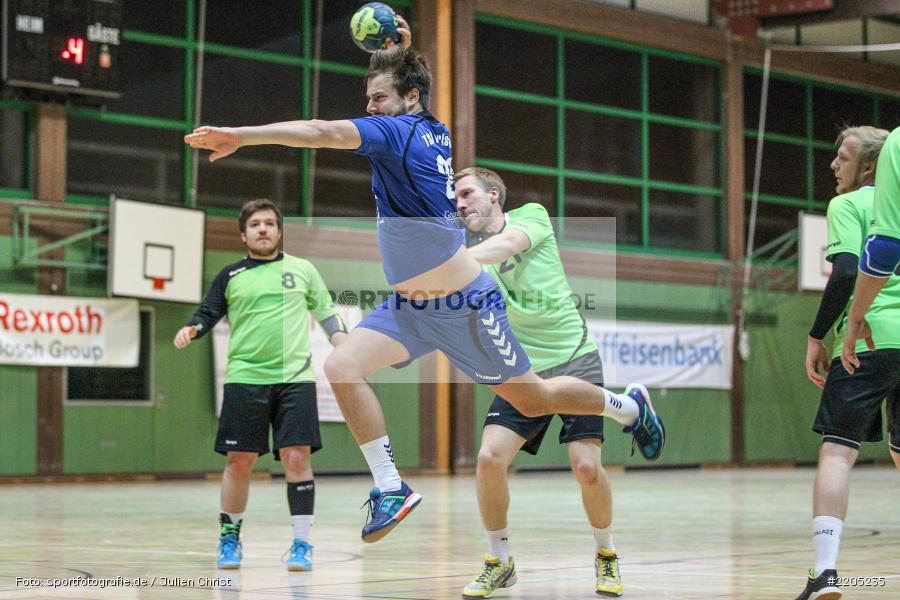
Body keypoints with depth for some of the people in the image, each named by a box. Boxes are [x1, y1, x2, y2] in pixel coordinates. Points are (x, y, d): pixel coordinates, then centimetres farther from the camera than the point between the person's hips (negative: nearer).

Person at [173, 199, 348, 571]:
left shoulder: (303, 270, 11)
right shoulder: (230, 276, 10)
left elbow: (327, 313, 16)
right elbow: (207, 314, 8)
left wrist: (345, 347, 3)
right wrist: (191, 329, -13)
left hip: (295, 377, 0)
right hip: (245, 378, 0)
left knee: (297, 458, -8)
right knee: (239, 461, 0)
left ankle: (301, 543, 0)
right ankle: (229, 538, 17)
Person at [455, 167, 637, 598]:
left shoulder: (531, 216, -2)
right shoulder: (468, 250, 7)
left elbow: (505, 245, -24)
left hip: (574, 360, -3)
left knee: (586, 466, -13)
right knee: (490, 458, -16)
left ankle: (606, 555, 13)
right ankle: (499, 562, 4)